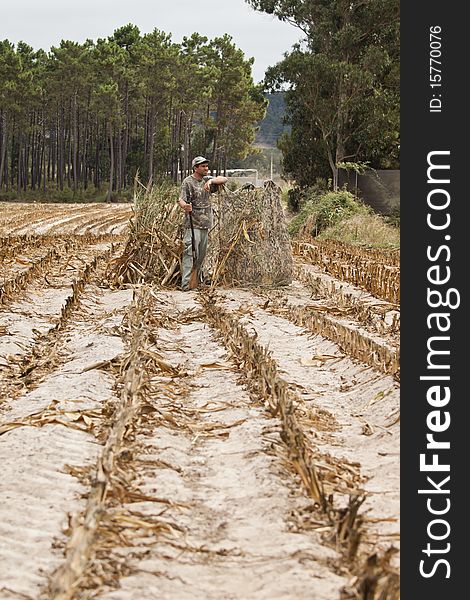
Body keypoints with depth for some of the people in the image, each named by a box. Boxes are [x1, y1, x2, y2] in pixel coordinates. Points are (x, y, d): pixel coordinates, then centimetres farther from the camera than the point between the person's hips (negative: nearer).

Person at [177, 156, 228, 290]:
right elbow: (181, 200, -14)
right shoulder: (188, 182, -6)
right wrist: (185, 206, -38)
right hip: (193, 224, -7)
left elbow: (224, 179, 4)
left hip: (205, 224, 7)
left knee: (202, 254, 13)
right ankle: (185, 283, -19)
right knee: (189, 253, -14)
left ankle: (198, 280, 24)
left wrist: (211, 181, -14)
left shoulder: (207, 180, 13)